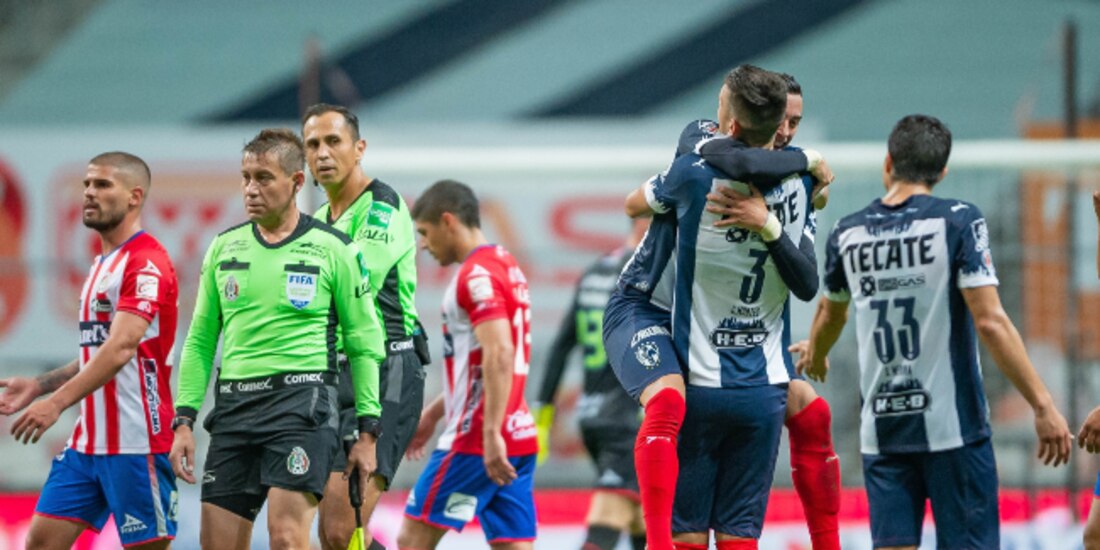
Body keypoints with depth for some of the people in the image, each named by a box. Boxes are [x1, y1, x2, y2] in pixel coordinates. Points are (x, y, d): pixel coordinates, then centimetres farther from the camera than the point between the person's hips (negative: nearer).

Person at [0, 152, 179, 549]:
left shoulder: (147, 263, -13)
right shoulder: (103, 264, 18)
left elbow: (121, 347, -25)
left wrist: (58, 401, -33)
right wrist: (39, 385, 11)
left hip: (135, 442, -9)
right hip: (87, 439, 9)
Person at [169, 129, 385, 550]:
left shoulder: (333, 249, 0)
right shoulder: (224, 247, 12)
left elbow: (364, 345, 3)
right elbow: (199, 341, 15)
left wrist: (367, 432, -2)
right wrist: (184, 420, 6)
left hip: (302, 400, -5)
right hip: (234, 403, 5)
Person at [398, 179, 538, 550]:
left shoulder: (477, 274, -12)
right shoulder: (506, 266, 19)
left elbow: (499, 355, -24)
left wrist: (492, 434, -27)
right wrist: (434, 412, 32)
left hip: (475, 440, -9)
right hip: (520, 438, 9)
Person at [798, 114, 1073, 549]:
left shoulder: (848, 234, 6)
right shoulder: (958, 221, -7)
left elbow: (830, 314, 26)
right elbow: (990, 321, -14)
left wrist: (815, 356, 49)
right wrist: (1043, 406, -12)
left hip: (880, 428, 4)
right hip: (952, 426, -3)